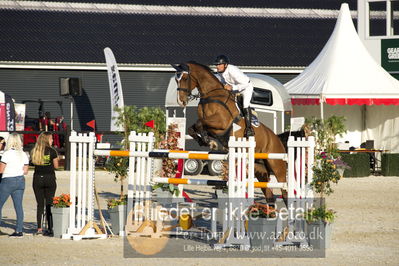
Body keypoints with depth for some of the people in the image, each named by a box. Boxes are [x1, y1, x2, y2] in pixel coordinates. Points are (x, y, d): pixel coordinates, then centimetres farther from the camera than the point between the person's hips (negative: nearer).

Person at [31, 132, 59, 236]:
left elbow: (34, 162, 8)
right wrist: (56, 159, 16)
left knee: (40, 204, 10)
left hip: (37, 178, 3)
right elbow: (56, 166, -2)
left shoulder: (34, 151, 3)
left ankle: (39, 229, 9)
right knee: (49, 204, 2)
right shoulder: (51, 151, -7)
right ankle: (50, 229, 0)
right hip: (49, 178, -3)